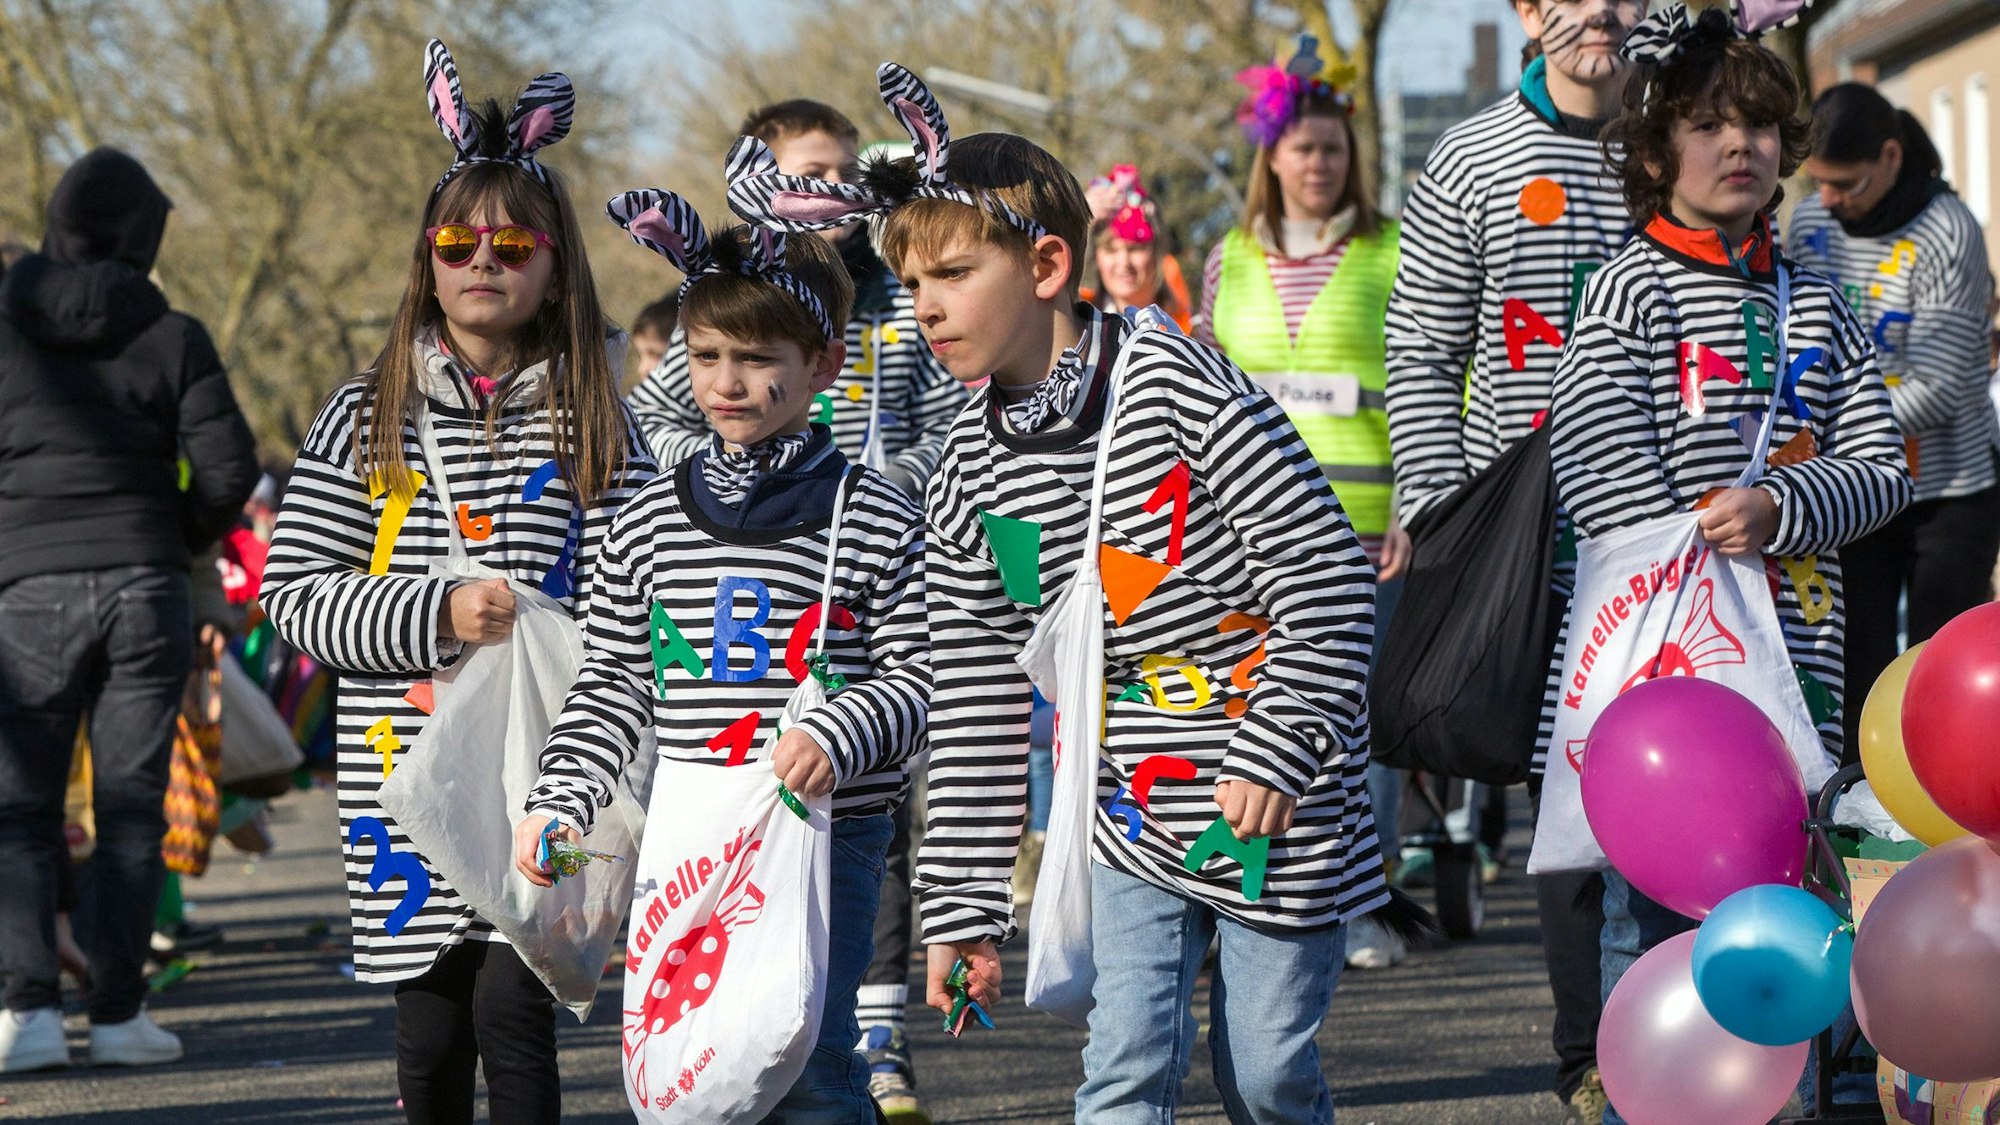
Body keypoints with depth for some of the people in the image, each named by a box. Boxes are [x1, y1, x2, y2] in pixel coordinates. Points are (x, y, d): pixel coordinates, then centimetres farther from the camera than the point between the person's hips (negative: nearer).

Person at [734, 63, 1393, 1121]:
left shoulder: (1177, 385, -16)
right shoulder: (969, 474, 1)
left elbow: (1325, 576, -16)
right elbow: (975, 710, 5)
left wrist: (1276, 756, -19)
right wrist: (964, 904, 3)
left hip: (1279, 803, -4)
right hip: (1133, 815, 4)